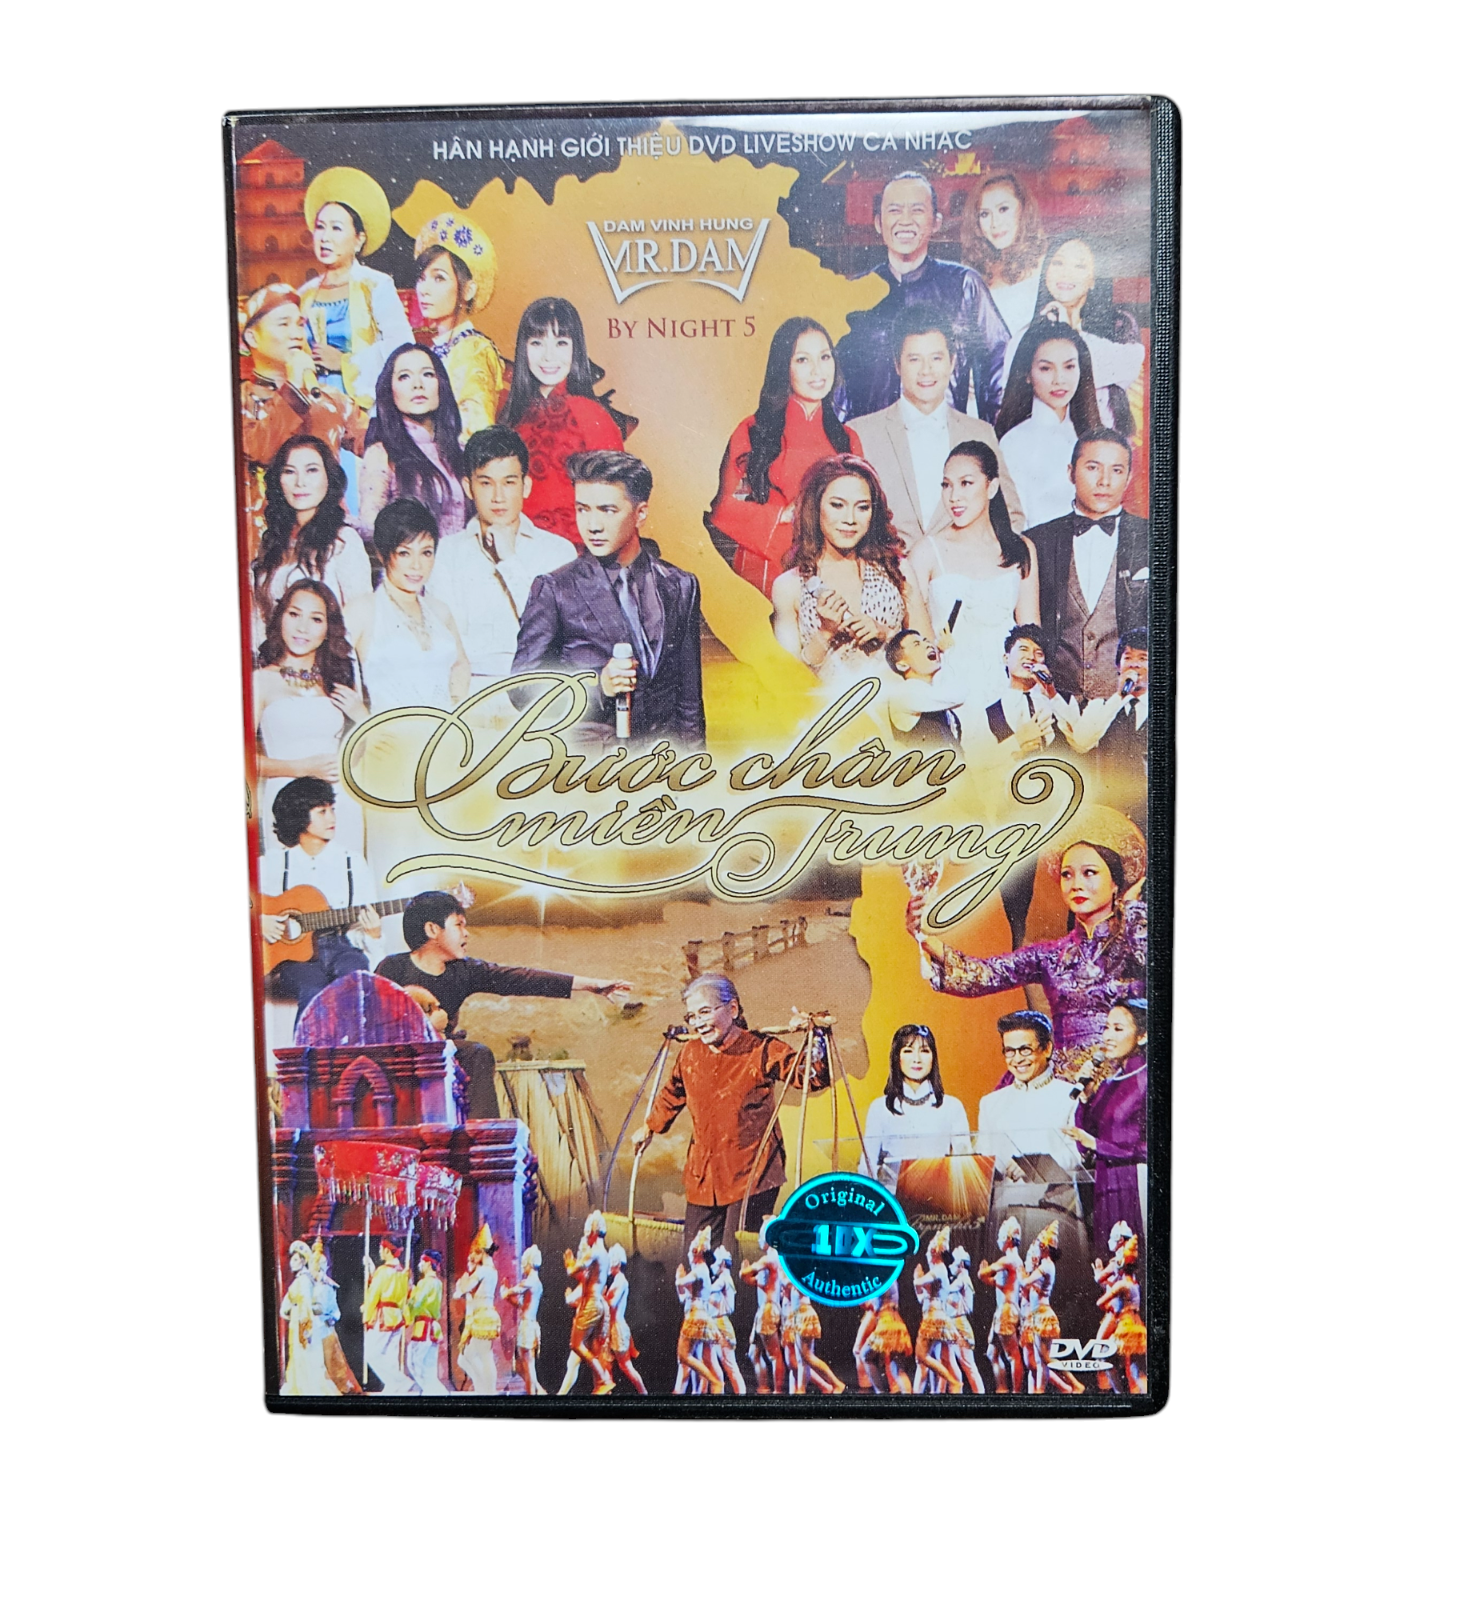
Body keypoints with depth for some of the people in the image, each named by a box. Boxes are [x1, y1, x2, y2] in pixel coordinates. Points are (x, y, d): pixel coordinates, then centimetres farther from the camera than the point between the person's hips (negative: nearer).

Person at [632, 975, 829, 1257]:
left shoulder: (762, 1050, -9)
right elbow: (672, 1094, 25)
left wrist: (814, 1038, -30)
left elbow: (815, 1077, -15)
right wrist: (650, 1127, 38)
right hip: (702, 1178, 5)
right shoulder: (689, 1053, 6)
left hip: (751, 1178, -5)